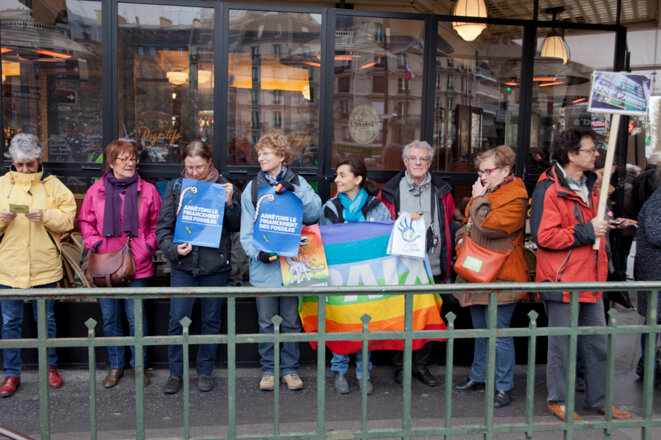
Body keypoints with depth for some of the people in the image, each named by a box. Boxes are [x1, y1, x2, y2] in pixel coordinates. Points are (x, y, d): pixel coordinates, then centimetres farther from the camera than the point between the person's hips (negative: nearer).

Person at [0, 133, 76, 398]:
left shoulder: (52, 185, 1)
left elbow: (68, 218, -4)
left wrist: (45, 215, -20)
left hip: (44, 267, -1)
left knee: (46, 319, 11)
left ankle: (51, 367, 28)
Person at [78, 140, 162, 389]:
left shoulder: (147, 190, 2)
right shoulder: (96, 190, 4)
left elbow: (157, 224, 6)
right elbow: (85, 222, 10)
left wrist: (149, 246, -6)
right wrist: (96, 244, -4)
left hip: (137, 265, -1)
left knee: (136, 319, 2)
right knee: (110, 319, 11)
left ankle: (139, 366, 21)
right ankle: (115, 366, 27)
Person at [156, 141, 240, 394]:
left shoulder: (224, 187, 2)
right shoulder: (176, 186, 5)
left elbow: (236, 226, 1)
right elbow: (163, 226, 4)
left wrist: (229, 202, -15)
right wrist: (173, 248, -13)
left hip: (216, 266, 0)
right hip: (183, 265, 0)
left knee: (211, 320, 10)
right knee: (177, 321, 1)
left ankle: (205, 371, 26)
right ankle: (175, 373, 18)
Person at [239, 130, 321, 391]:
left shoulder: (298, 183, 6)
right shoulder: (252, 188, 6)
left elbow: (315, 213, -8)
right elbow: (247, 230, 3)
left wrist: (294, 192, -20)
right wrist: (257, 253, -13)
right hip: (264, 266, 1)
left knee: (291, 322, 9)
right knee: (266, 323, 8)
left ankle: (290, 369, 22)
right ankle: (268, 370, 22)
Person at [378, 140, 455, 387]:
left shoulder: (442, 191, 8)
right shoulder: (390, 191, 2)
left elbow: (449, 225, 16)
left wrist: (446, 262, 12)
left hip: (433, 267, 2)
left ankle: (421, 365, 24)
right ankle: (400, 365, 20)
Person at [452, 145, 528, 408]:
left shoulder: (515, 198, -13)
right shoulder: (487, 192, 15)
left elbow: (489, 226, -24)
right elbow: (471, 224, 29)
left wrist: (478, 198, -13)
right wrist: (464, 235, 9)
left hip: (499, 278, -9)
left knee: (499, 333, -4)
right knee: (481, 330, 17)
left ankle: (504, 387, 8)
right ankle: (478, 377, 29)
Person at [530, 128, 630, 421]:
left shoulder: (589, 186, 15)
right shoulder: (549, 189, -14)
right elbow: (544, 236, -23)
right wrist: (587, 231, -20)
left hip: (590, 280, 8)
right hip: (561, 281, -8)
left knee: (598, 343, 15)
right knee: (560, 344, 4)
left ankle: (599, 399, 30)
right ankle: (557, 400, 20)